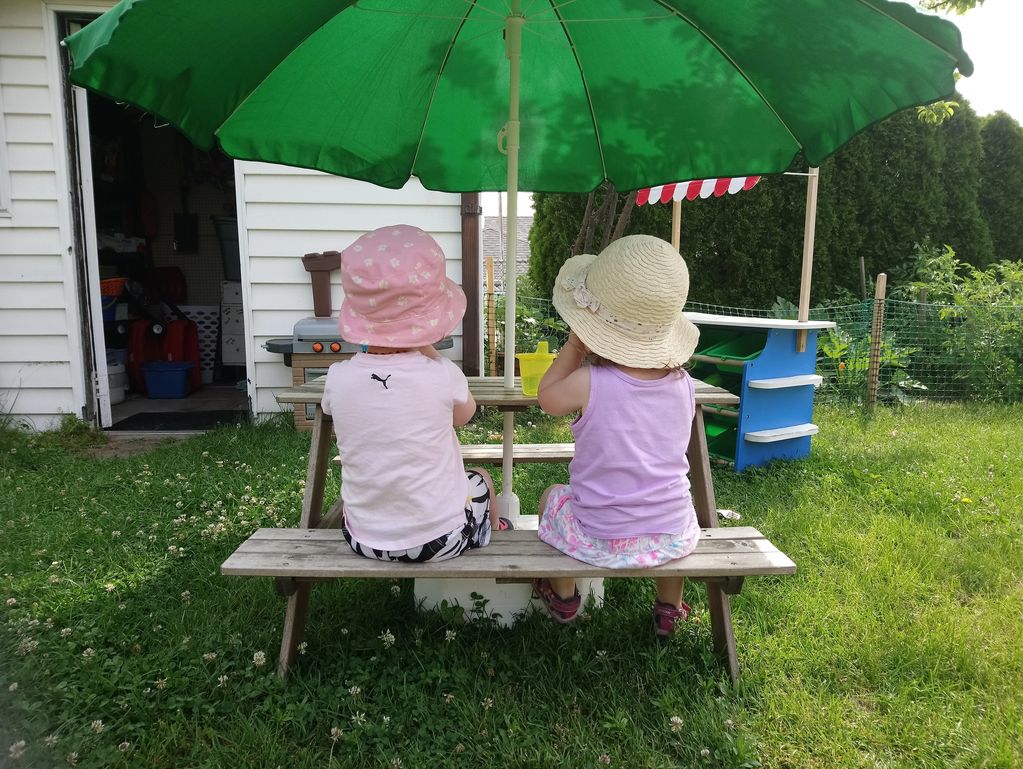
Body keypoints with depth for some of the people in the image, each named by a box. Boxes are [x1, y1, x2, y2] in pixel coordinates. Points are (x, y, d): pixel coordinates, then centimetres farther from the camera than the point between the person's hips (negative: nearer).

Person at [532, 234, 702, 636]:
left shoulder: (589, 382, -22)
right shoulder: (683, 383, -9)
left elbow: (547, 397, -1)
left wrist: (574, 344, 1)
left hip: (602, 542, -3)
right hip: (674, 538, 3)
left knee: (553, 496, 28)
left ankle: (563, 596, 45)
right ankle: (669, 607, 50)